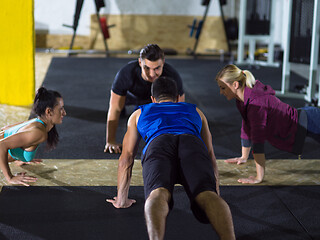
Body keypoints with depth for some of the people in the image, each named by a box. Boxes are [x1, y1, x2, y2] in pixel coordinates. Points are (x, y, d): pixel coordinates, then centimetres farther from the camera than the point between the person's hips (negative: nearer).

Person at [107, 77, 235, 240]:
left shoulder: (139, 114, 41)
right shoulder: (195, 111, 43)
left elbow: (126, 158, 38)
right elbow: (210, 156, 44)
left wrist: (121, 200, 45)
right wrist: (216, 194, 51)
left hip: (158, 143, 0)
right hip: (192, 145, 1)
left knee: (158, 194, -27)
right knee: (206, 195, -23)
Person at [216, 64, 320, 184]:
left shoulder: (256, 102, -35)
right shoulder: (242, 99, -6)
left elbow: (258, 139, -35)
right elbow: (247, 127, 7)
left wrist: (259, 177, -33)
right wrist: (244, 157, 13)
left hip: (307, 122, -9)